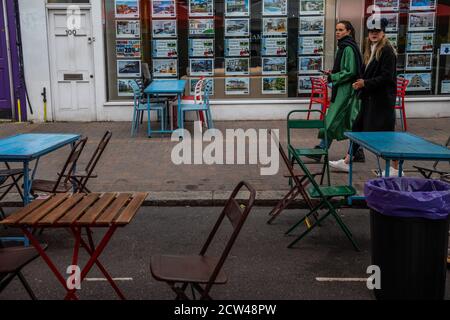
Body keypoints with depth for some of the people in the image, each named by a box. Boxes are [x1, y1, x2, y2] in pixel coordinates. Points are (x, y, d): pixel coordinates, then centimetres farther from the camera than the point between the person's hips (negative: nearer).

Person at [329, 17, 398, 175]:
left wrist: (365, 83, -20)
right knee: (358, 127, 11)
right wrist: (359, 83, 1)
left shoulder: (387, 50, -11)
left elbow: (387, 76, -18)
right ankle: (346, 162, 21)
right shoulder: (370, 49, 13)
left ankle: (396, 168, 11)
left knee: (385, 132, -2)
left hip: (382, 98, -9)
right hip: (369, 97, 9)